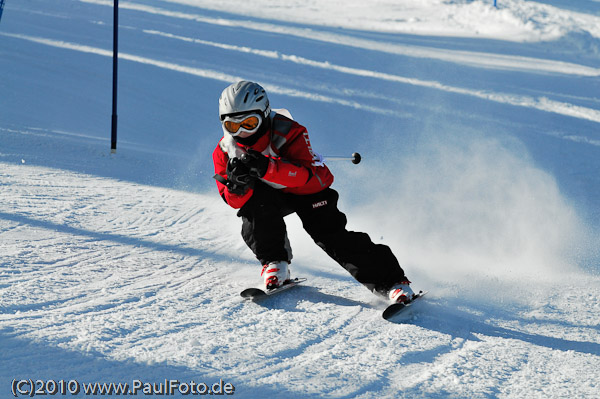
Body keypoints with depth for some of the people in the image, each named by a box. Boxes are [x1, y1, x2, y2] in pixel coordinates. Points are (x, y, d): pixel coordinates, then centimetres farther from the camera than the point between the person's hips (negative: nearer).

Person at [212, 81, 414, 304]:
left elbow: (312, 176, -41)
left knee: (330, 234, -20)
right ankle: (275, 264, -17)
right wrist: (237, 184, -45)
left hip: (307, 191, -3)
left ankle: (391, 281, -15)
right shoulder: (225, 150, -17)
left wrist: (267, 168, -56)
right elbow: (235, 201, -20)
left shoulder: (288, 133, -29)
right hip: (269, 196, 3)